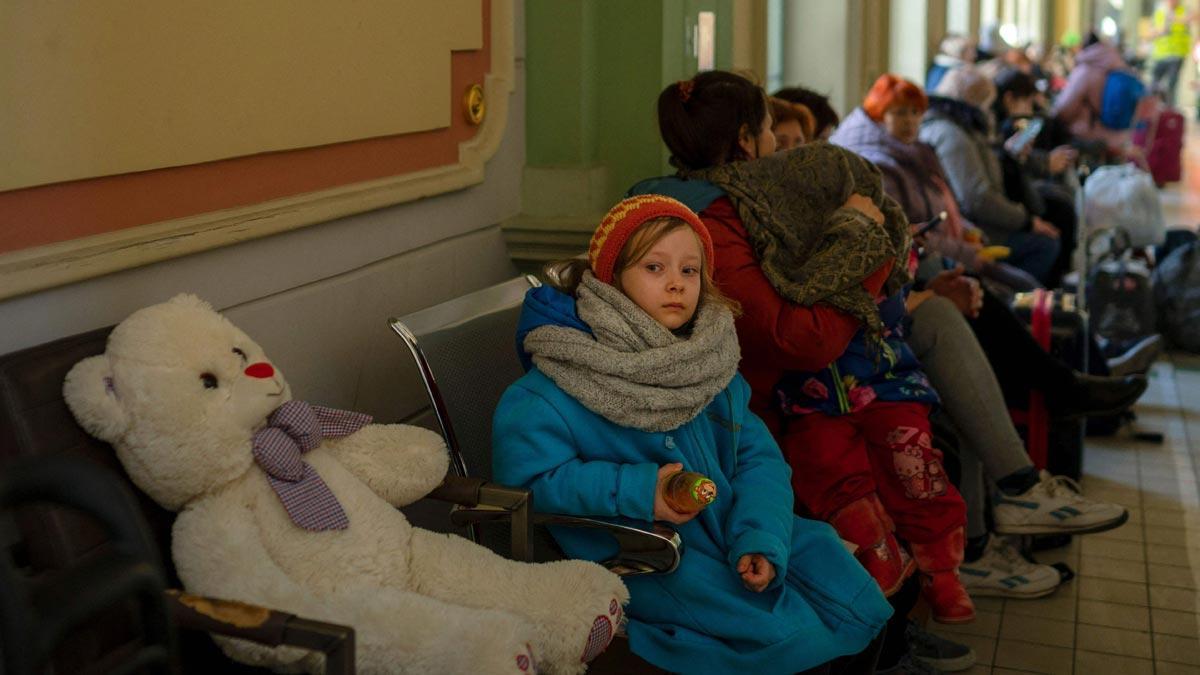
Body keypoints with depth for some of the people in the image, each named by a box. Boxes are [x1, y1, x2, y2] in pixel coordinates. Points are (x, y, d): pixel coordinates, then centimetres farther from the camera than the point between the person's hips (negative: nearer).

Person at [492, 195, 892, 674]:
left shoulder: (711, 364, 6)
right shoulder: (552, 393, -13)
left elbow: (757, 456, 3)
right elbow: (526, 475, -19)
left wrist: (761, 538, -15)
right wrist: (637, 491, -25)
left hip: (729, 526, 7)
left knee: (853, 601, 0)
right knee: (781, 632, -20)